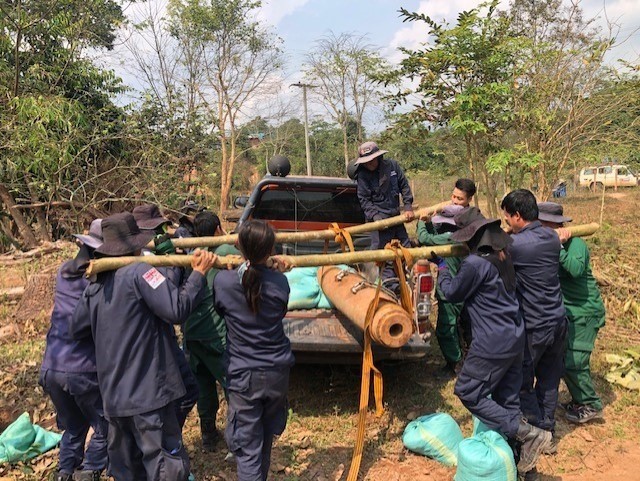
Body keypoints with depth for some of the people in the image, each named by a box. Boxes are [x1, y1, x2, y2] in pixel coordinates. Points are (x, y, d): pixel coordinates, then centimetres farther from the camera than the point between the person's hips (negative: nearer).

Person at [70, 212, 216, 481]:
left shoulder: (95, 285, 7)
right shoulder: (139, 273, -14)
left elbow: (77, 329, 17)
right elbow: (177, 309, -22)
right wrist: (199, 273, -12)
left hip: (112, 395, 8)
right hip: (147, 393, -8)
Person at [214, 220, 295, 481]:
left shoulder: (223, 280, -14)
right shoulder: (280, 282, -11)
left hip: (242, 374, -2)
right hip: (277, 371, 3)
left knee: (248, 448, 4)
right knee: (266, 437, 25)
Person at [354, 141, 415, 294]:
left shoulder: (392, 165, 1)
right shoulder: (363, 175, -8)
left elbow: (404, 186, 6)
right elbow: (364, 199, -9)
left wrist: (408, 207, -1)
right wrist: (375, 216, -20)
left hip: (396, 215, 5)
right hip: (378, 217, -5)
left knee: (405, 247, 13)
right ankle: (391, 284, 4)